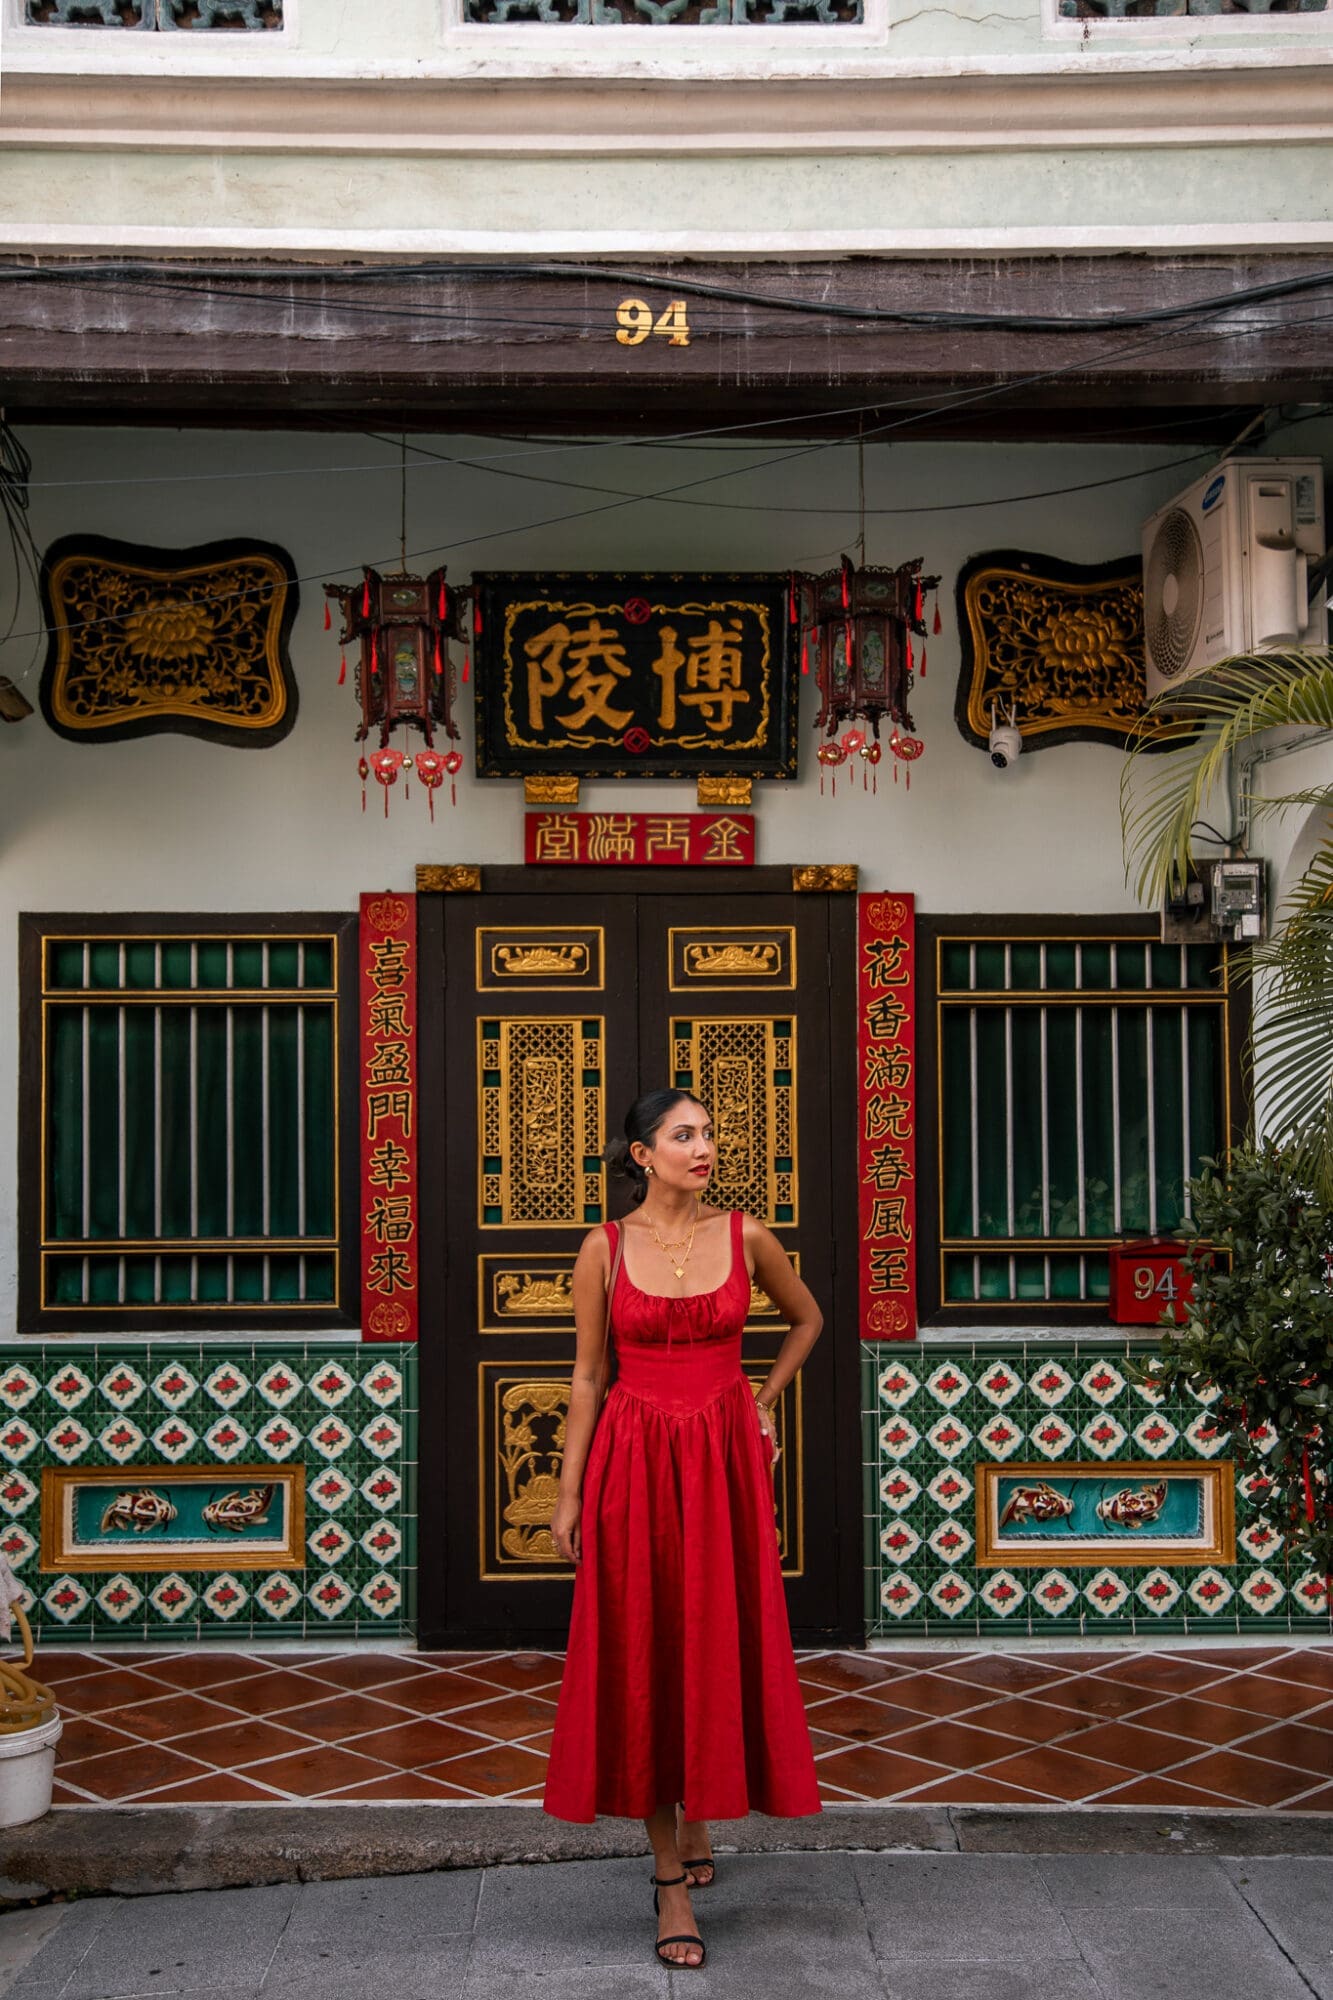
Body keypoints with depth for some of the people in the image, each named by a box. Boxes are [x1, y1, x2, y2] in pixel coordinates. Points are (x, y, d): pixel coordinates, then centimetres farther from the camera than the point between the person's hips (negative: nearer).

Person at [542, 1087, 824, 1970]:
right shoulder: (605, 1249, -3)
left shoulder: (745, 1236, 0)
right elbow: (588, 1376, 2)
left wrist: (766, 1402, 10)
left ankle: (702, 1812, 34)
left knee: (720, 1650, 7)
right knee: (643, 1657, 1)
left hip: (723, 1460, 1)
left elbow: (807, 1317, 18)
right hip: (633, 1463, -1)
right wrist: (569, 1493, 1)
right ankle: (672, 1875, 10)